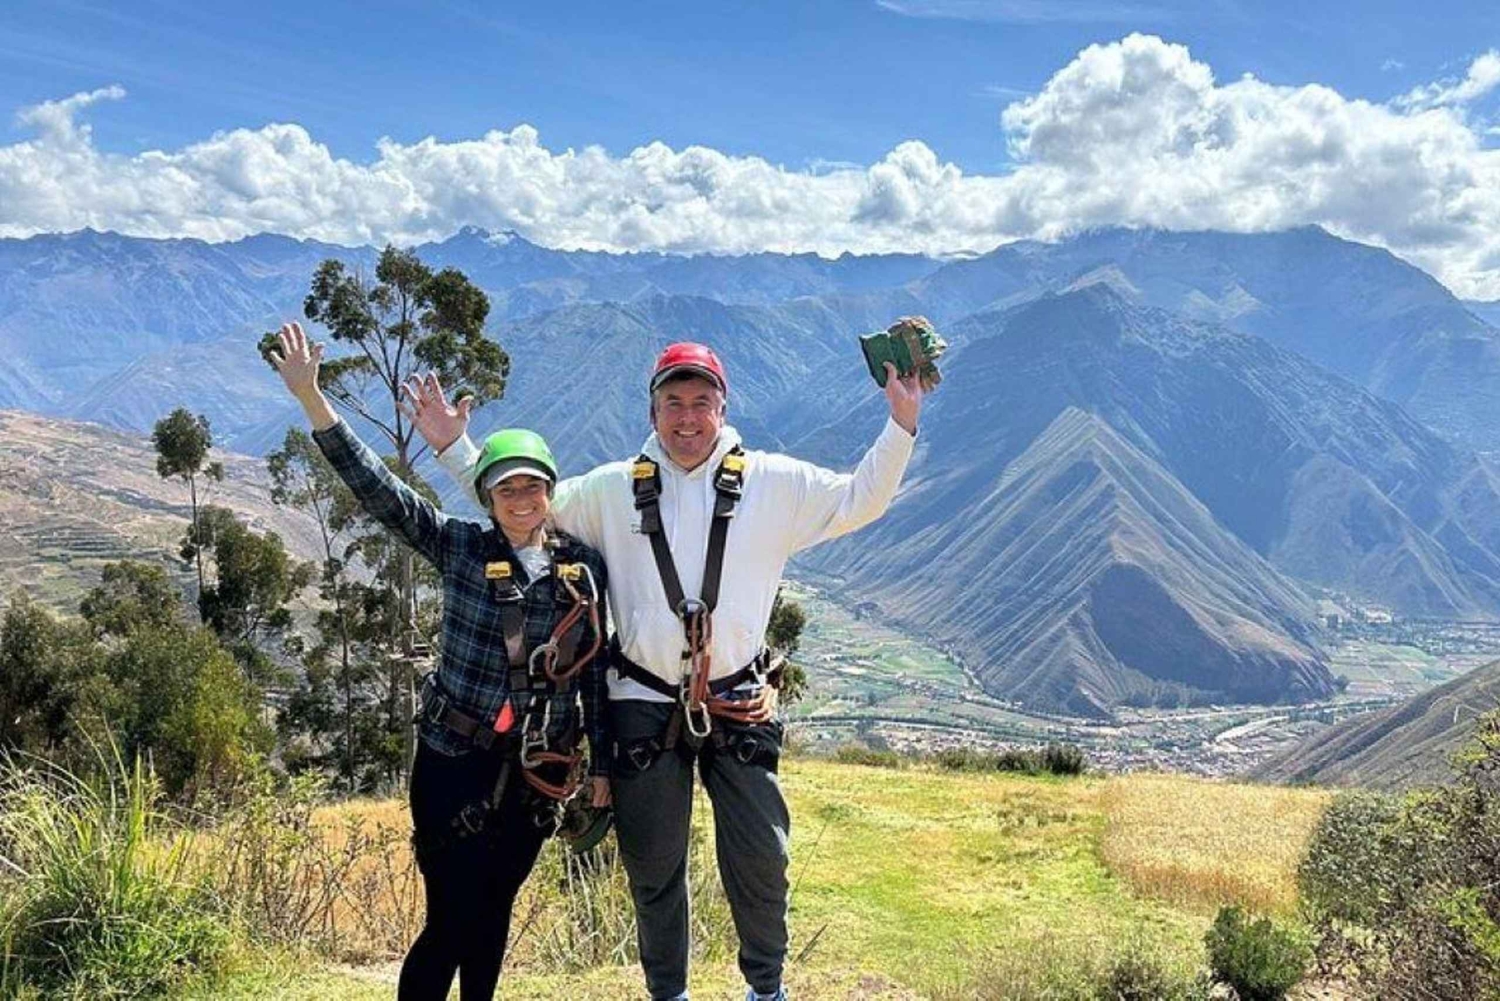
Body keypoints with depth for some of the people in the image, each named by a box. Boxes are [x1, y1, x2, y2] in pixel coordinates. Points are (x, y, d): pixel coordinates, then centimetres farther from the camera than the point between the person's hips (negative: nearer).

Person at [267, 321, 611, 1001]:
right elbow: (376, 486, -11)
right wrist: (311, 397, -20)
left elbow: (595, 669, 7)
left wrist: (600, 765, 8)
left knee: (493, 912, 15)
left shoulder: (585, 568, 2)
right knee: (450, 922, -4)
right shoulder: (460, 548, -3)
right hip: (455, 762, -2)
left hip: (538, 771, 3)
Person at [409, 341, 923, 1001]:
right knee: (652, 865, 12)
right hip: (645, 705, 1)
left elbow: (860, 501, 3)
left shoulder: (774, 483, 1)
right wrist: (454, 449, 5)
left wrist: (900, 426, -8)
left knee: (762, 859, 3)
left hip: (740, 704, 0)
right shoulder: (612, 490, 3)